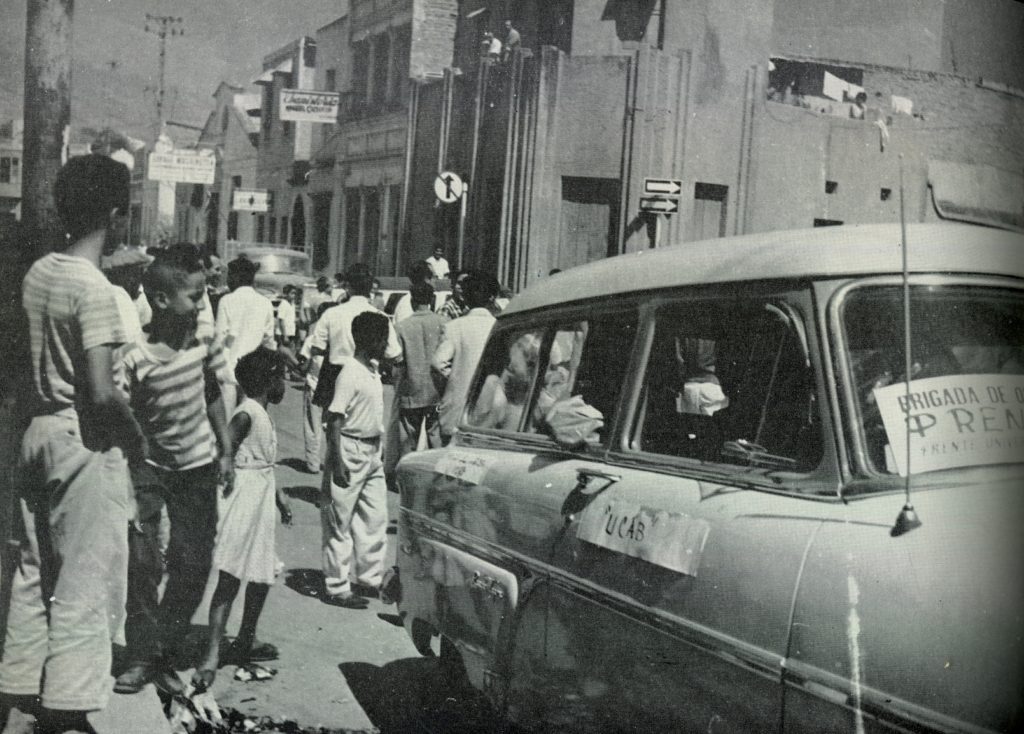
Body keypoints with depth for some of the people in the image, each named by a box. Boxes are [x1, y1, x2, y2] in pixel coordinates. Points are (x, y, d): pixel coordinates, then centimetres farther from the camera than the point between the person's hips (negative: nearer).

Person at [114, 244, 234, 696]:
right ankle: (142, 656, 9)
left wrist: (225, 450, 9)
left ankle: (165, 654, 21)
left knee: (193, 564, 6)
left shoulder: (205, 341, -7)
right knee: (142, 560, -7)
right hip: (147, 464, -4)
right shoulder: (135, 359, -22)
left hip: (197, 464, 4)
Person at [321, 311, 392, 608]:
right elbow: (335, 419, -19)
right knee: (340, 522, 1)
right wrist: (337, 462, -22)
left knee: (375, 517, 13)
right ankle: (337, 587, 9)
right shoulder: (350, 374, -17)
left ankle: (370, 578, 25)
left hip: (372, 452, 9)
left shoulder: (373, 370, 9)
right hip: (351, 450, -9)